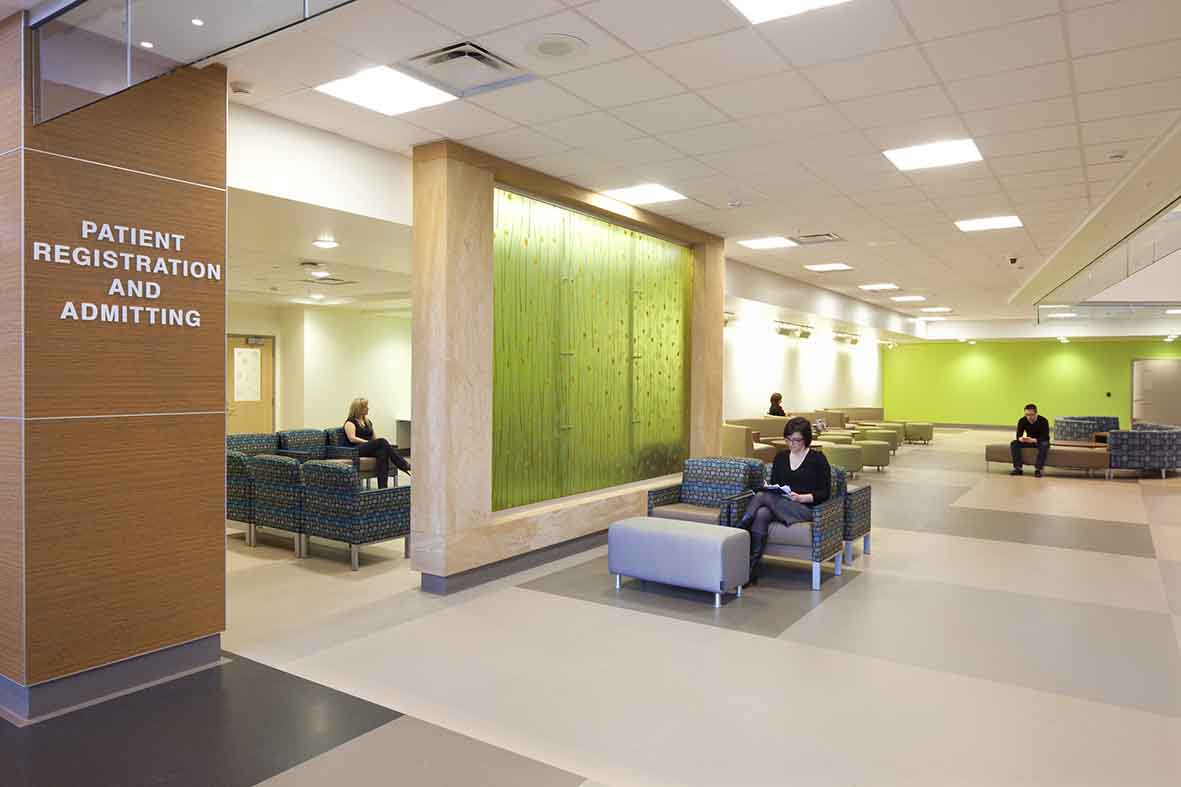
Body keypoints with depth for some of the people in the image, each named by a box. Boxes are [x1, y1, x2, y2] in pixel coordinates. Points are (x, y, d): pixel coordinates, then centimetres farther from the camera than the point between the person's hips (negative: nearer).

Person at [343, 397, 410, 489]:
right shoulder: (350, 422, 4)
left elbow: (374, 438, 21)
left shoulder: (368, 422, 26)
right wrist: (368, 442, -18)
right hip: (357, 449, -7)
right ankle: (406, 466, -38)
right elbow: (352, 438, -12)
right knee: (382, 442, -33)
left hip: (370, 448, 7)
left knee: (382, 452, -33)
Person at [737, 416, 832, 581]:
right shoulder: (780, 457, 18)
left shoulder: (817, 459, 4)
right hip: (778, 505, 4)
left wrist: (801, 498, -17)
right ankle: (751, 570, -38)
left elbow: (825, 492, -1)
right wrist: (768, 489, -5)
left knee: (762, 496, -32)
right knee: (761, 515, -34)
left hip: (805, 508, -4)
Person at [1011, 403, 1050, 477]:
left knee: (1044, 445, -38)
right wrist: (1021, 439, -40)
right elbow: (1019, 435, -14)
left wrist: (1033, 440, -47)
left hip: (1041, 441, -4)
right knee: (1014, 443, -21)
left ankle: (1038, 469, -32)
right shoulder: (1022, 421, -12)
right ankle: (1018, 468, -22)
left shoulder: (1043, 421, -23)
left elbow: (1045, 437, -29)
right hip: (1029, 441, 4)